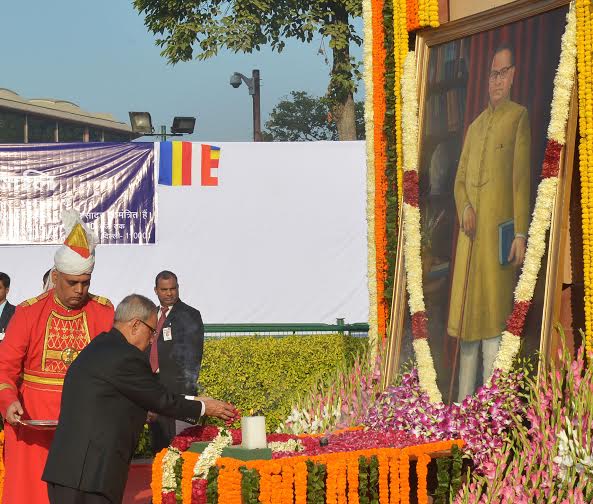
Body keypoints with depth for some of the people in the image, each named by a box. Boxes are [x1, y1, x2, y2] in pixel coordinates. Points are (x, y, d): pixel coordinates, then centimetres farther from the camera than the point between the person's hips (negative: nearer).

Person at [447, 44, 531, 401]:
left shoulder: (518, 117, 1)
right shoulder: (475, 126, 20)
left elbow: (521, 179, -7)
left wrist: (521, 234, -13)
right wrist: (465, 208, -4)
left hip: (499, 230, -6)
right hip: (471, 232, 6)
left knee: (493, 316, -7)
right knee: (466, 313, 8)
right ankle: (464, 401, 15)